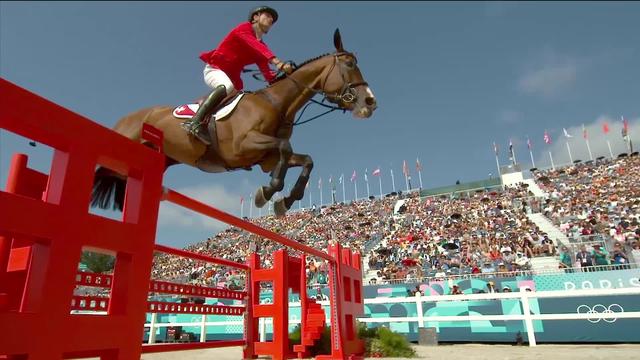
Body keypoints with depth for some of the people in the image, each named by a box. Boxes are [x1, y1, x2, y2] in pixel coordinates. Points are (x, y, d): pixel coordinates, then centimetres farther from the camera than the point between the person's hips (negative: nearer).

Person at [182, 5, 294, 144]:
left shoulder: (261, 46, 13)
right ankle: (195, 122, -43)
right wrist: (277, 62, -42)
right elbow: (255, 45, -28)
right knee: (227, 87, -36)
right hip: (214, 69, -9)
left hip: (231, 76, 9)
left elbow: (268, 75, 2)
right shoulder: (244, 28, -6)